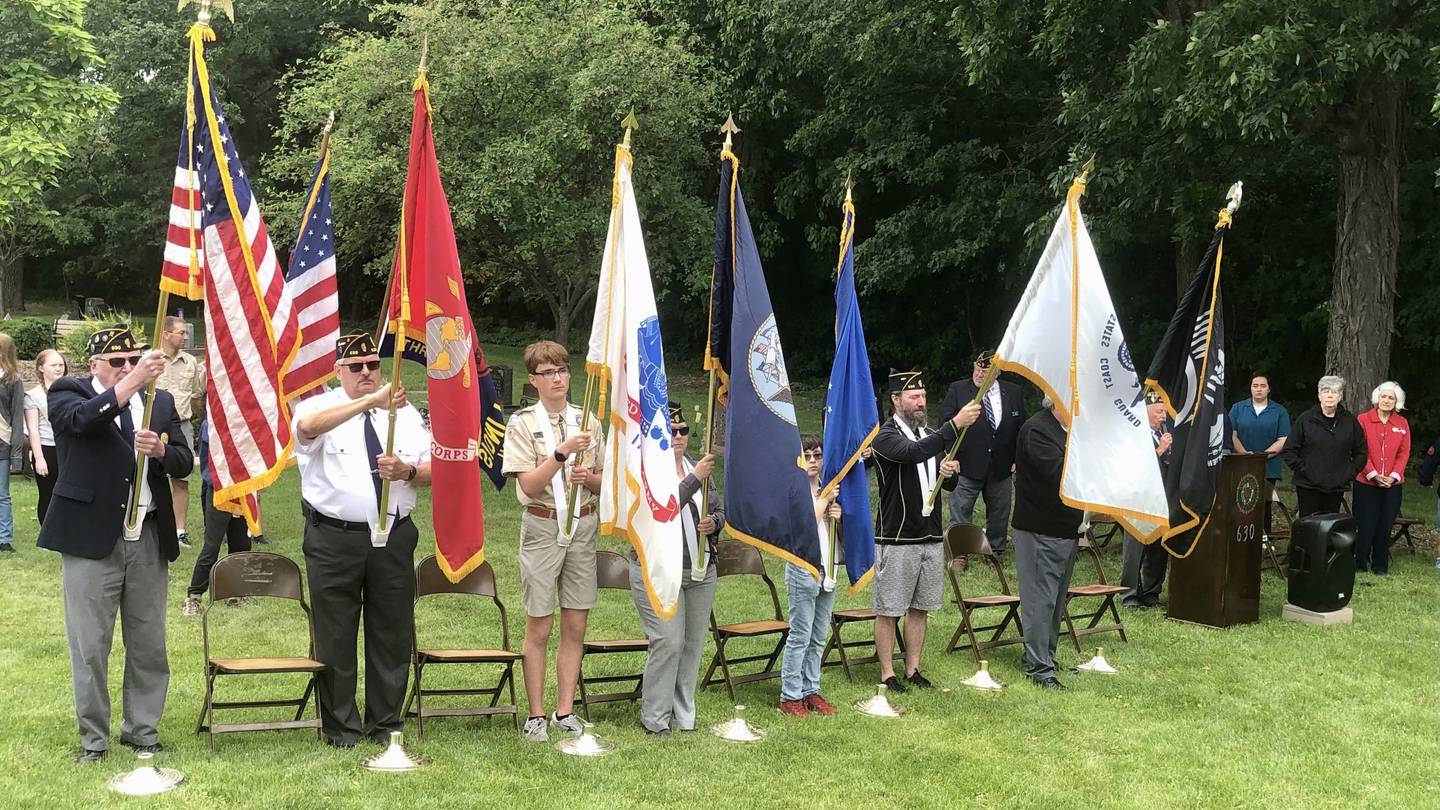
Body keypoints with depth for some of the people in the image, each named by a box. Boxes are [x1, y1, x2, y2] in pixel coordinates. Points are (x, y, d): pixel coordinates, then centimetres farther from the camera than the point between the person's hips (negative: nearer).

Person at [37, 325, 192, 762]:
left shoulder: (160, 401, 12)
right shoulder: (68, 392, 1)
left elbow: (184, 462, 8)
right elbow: (82, 419, -22)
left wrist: (159, 450, -13)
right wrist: (132, 381, -30)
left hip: (148, 539, 4)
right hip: (92, 538, -4)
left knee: (149, 646, 10)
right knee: (89, 648, 3)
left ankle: (142, 730, 24)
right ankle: (93, 738, 16)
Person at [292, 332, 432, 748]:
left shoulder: (405, 413, 12)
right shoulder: (320, 407, -2)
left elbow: (433, 470, 9)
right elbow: (308, 425, -28)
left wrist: (407, 471, -14)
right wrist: (370, 401, -37)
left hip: (393, 537, 3)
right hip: (334, 538, -3)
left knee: (392, 634, 9)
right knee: (336, 636, 4)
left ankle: (386, 723, 22)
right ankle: (341, 726, 17)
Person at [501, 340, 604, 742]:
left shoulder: (587, 421, 9)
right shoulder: (522, 423, -3)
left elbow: (603, 484, 14)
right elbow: (528, 486, -11)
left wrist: (588, 477, -8)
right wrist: (562, 452, -23)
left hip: (583, 527, 4)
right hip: (543, 528, -4)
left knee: (575, 626, 6)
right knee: (539, 627, 2)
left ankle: (565, 712, 15)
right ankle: (536, 715, 11)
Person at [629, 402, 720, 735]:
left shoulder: (698, 467, 13)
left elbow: (720, 511, 16)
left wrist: (713, 523, -7)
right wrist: (694, 479, -27)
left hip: (701, 572, 6)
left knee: (693, 643, 8)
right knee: (668, 642, -11)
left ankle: (684, 716, 19)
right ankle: (655, 718, 2)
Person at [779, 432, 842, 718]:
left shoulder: (828, 490, 14)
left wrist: (837, 515, 1)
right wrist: (823, 501, -14)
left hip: (827, 568, 7)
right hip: (803, 568, -7)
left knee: (819, 637, 11)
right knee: (800, 636, -4)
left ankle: (811, 690, 19)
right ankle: (790, 696, 2)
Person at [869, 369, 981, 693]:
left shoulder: (933, 436, 14)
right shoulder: (885, 437, -10)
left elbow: (949, 485, 18)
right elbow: (914, 453, -32)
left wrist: (949, 472, -7)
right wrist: (955, 424, -37)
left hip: (931, 537, 7)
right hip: (896, 540, -7)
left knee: (919, 608, 13)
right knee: (889, 610, 1)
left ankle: (913, 669, 23)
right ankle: (887, 674, 11)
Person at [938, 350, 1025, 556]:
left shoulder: (1013, 392, 4)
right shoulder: (957, 390, -4)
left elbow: (1021, 428, 9)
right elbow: (945, 421, -6)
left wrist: (1018, 458, 4)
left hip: (1001, 466, 3)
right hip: (967, 464, -3)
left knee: (999, 511, 13)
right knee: (960, 509, -2)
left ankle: (995, 550, 27)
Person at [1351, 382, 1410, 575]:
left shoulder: (1402, 424, 7)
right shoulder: (1363, 420, -2)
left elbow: (1404, 453, 5)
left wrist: (1394, 476, -7)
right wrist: (1373, 475, -12)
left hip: (1392, 484, 3)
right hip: (1366, 483, -3)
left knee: (1386, 526, 5)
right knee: (1365, 525, -2)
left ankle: (1380, 565, 17)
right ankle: (1360, 564, 11)